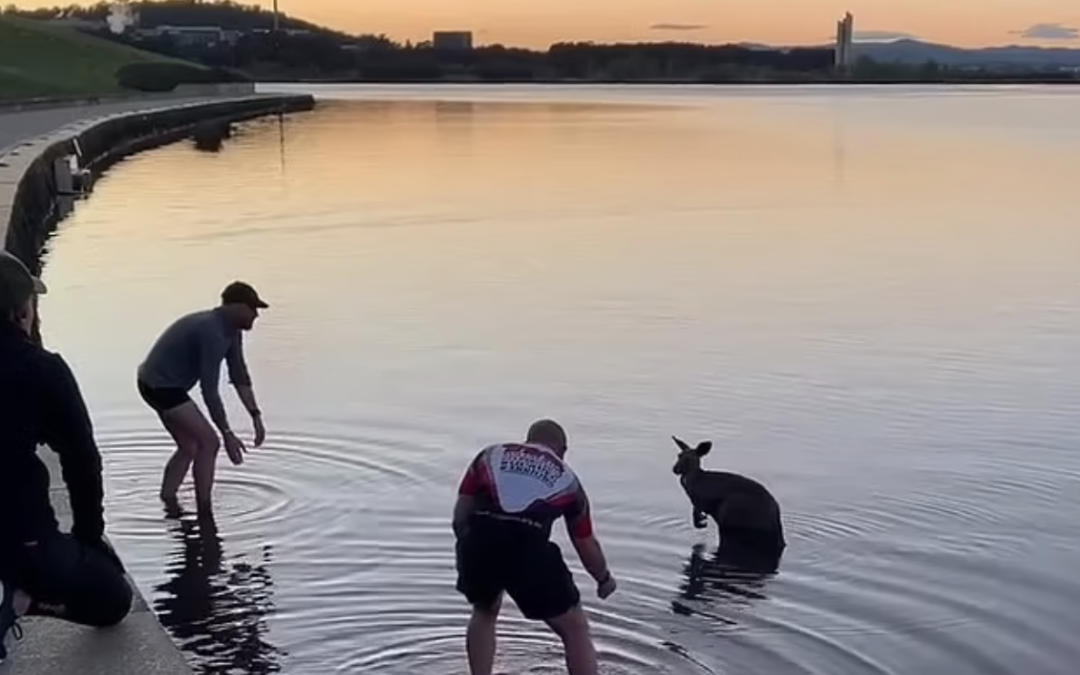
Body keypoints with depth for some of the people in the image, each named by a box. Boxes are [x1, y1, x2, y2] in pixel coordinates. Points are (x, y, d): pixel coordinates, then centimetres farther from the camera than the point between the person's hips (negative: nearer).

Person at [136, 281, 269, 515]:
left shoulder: (230, 330, 6)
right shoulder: (212, 333, -25)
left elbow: (239, 376, 10)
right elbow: (209, 390, -26)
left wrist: (256, 416, 4)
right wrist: (227, 434, -23)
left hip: (159, 385, 10)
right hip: (161, 386, -10)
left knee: (189, 447, 16)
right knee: (208, 442, -8)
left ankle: (167, 504, 20)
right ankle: (204, 511, -3)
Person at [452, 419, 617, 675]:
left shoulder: (490, 455, 27)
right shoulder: (566, 478, 25)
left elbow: (460, 514, 16)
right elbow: (586, 545, 31)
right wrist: (604, 579, 48)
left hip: (478, 541, 2)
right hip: (529, 548, -2)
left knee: (484, 612, 33)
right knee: (575, 629, 15)